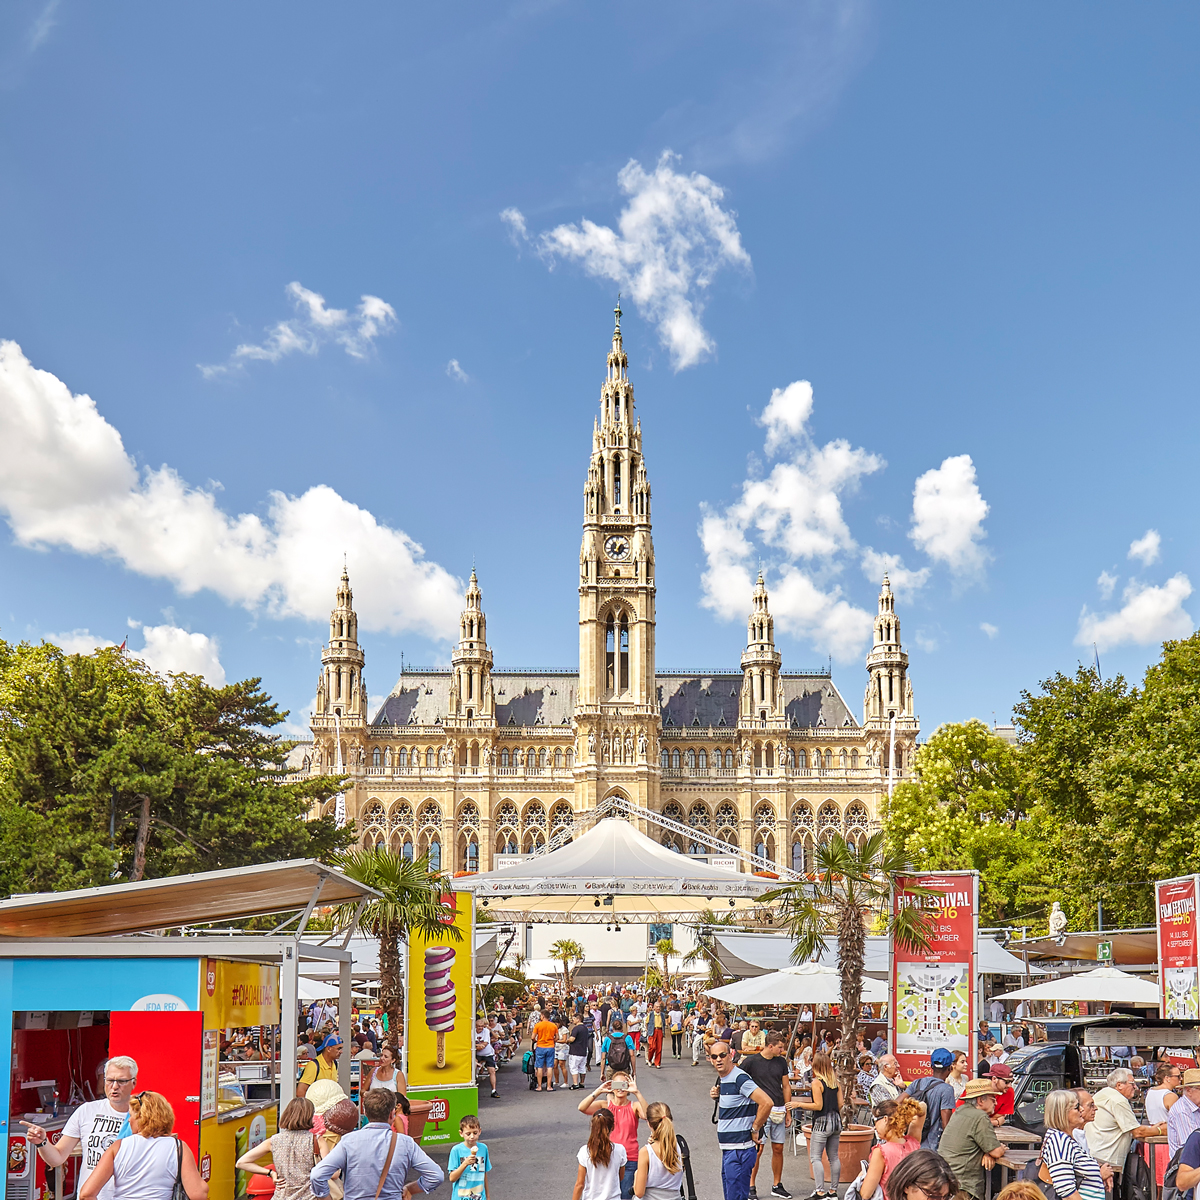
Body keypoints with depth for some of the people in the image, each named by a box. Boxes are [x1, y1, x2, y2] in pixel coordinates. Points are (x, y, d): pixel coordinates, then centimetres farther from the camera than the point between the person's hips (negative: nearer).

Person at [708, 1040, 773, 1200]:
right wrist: (717, 1096, 6)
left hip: (740, 1149, -10)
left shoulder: (739, 1078, -18)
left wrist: (755, 1129, -15)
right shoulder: (722, 1079, 11)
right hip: (728, 1149, 10)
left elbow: (766, 1103, -25)